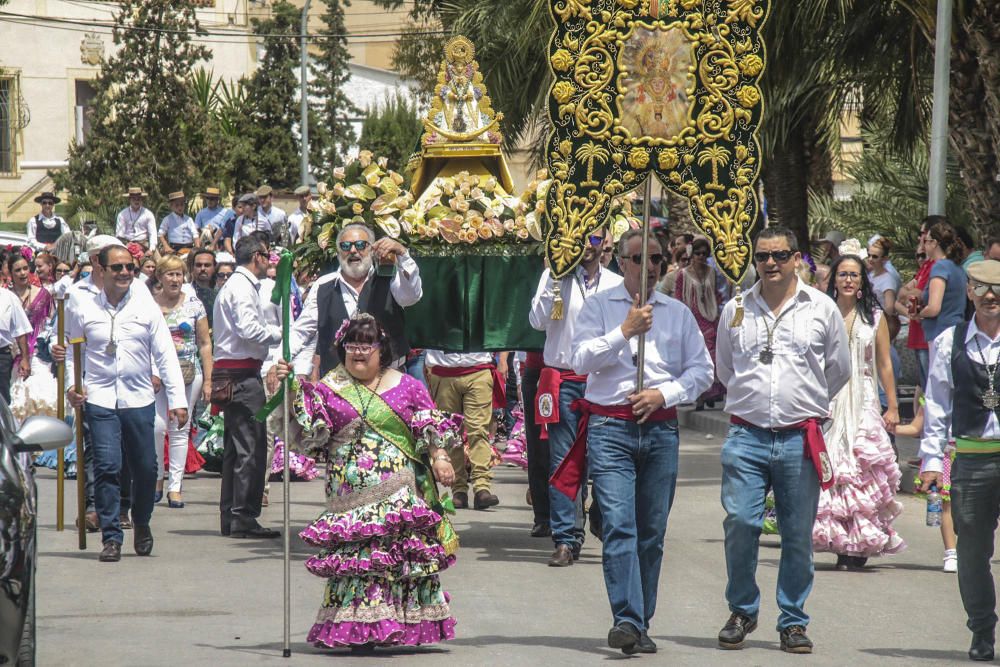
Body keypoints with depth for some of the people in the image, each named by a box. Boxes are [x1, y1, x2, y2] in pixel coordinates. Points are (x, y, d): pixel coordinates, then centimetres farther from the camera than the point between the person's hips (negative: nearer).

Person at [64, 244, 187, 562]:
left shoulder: (146, 309, 4)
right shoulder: (82, 308, 3)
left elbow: (165, 355, 5)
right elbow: (70, 350, 12)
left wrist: (177, 399, -2)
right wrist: (71, 386, -3)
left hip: (139, 399, 1)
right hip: (99, 400, -1)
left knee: (145, 468, 5)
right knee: (107, 467, -11)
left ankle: (141, 523, 31)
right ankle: (111, 537, -4)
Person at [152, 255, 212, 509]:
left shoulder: (194, 305, 6)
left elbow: (205, 343, 8)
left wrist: (207, 380, 3)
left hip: (189, 374, 1)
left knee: (180, 430, 3)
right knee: (157, 425, -13)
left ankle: (175, 486, 7)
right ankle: (157, 477, 8)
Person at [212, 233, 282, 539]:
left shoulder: (232, 285, 21)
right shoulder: (243, 287, -11)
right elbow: (249, 329, -21)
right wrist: (279, 333, -7)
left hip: (229, 373, 11)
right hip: (242, 374, -11)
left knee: (236, 446, 13)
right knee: (251, 447, -10)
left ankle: (230, 518, 15)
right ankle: (243, 518, -12)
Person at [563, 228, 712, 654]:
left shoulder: (678, 313, 15)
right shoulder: (599, 306, 8)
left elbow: (702, 371, 12)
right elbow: (582, 359, -4)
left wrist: (664, 394, -3)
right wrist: (625, 331, -12)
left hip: (661, 429, 3)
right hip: (610, 428, -3)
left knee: (652, 533, 4)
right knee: (619, 526, -15)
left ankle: (640, 624, 11)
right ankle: (627, 620, -24)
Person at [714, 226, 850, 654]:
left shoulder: (821, 309, 5)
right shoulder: (736, 310, 8)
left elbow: (839, 370, 17)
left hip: (800, 438, -1)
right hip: (747, 436, 1)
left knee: (798, 535, 3)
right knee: (740, 523, -9)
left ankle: (793, 622, 13)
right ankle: (742, 611, 9)